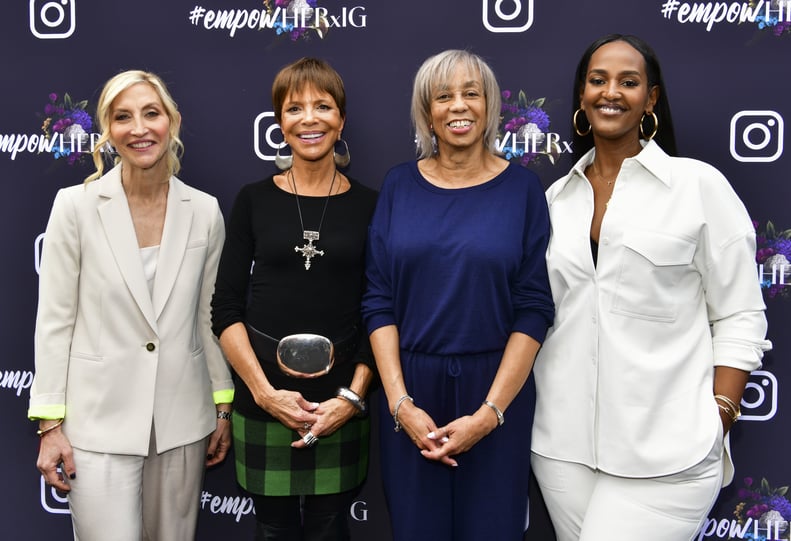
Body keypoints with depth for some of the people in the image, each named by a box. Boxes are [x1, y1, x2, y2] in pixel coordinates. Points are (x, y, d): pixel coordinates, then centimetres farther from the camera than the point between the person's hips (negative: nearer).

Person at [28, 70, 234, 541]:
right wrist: (50, 424, -5)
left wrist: (223, 409, 10)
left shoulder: (204, 211, 1)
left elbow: (210, 317, 8)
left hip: (182, 421, 3)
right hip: (100, 418, -2)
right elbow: (54, 322, -4)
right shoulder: (76, 206, -6)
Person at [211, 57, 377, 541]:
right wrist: (264, 391, -10)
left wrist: (353, 397, -8)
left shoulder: (368, 205, 2)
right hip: (264, 403, 0)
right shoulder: (255, 200, 2)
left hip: (340, 406, 0)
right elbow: (227, 308, 0)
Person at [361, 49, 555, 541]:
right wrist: (401, 404, -8)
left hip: (496, 392, -1)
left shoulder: (522, 187, -2)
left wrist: (489, 413, -12)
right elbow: (379, 302, 1)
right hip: (412, 393, 2)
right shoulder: (400, 185, 3)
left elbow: (534, 310, -5)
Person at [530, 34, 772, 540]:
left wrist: (715, 428, -9)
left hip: (664, 451, -4)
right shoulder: (558, 197, 10)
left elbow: (740, 321, -3)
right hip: (561, 441, 4)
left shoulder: (700, 184, -2)